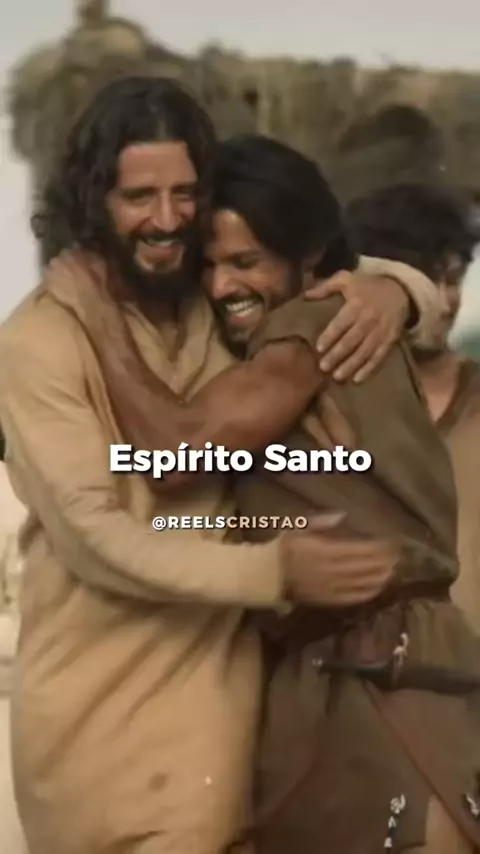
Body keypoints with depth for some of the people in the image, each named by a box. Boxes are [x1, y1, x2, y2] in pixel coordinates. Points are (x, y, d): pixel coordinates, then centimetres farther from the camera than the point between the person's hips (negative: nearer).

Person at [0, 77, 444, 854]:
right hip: (101, 702, -4)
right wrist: (273, 570, -24)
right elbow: (94, 538, -19)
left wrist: (392, 290, -15)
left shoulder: (226, 302, 0)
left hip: (221, 674, 5)